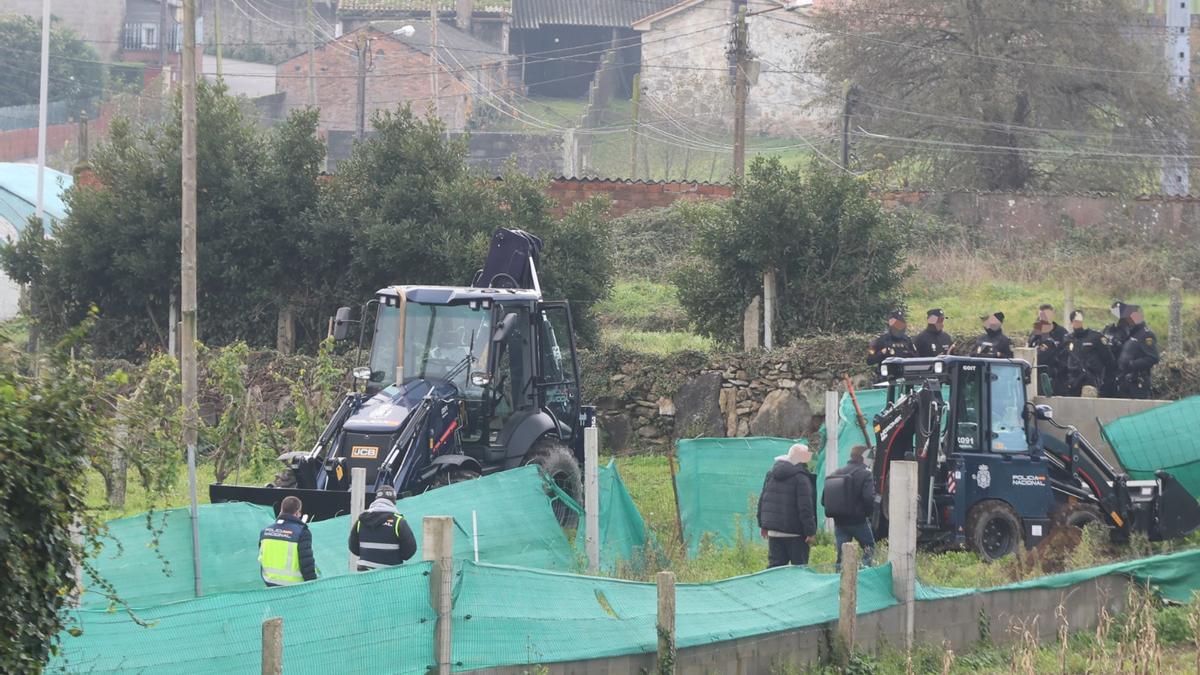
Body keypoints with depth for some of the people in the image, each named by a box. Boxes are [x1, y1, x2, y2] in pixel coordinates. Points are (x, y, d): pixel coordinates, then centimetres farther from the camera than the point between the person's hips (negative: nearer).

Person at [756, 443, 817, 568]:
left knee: (775, 563, 8)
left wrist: (763, 524, 21)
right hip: (794, 534, -6)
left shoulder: (771, 474, 10)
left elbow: (762, 500, 15)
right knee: (799, 565, 1)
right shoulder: (801, 478, -13)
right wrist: (810, 531, -13)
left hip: (773, 531, 6)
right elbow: (805, 506, -17)